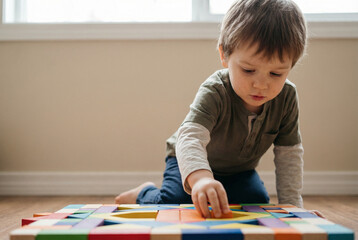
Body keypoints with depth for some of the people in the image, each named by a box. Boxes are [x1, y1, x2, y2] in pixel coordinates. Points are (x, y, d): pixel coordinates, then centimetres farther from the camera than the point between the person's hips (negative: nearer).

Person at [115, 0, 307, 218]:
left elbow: (290, 153, -11)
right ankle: (145, 194, 12)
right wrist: (200, 178, -71)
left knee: (257, 201, -19)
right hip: (192, 162, -4)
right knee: (171, 204, -23)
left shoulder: (287, 97, -20)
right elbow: (190, 137, -51)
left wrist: (291, 204, -18)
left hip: (240, 170, 4)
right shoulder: (214, 92, -35)